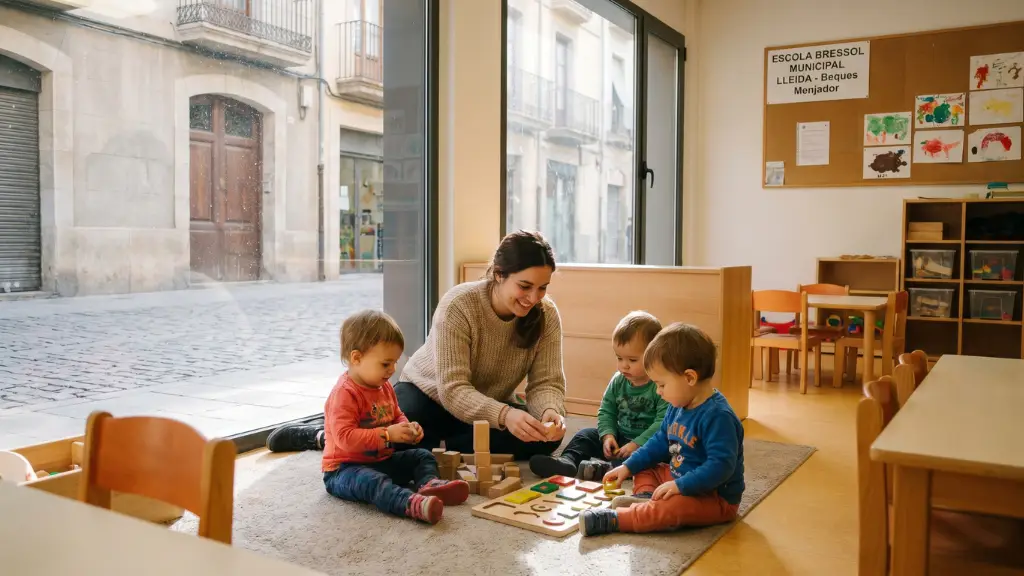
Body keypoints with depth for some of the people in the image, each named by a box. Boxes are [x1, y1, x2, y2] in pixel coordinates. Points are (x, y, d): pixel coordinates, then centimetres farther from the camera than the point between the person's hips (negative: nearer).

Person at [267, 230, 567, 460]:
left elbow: (546, 382, -17)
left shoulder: (546, 316, -15)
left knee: (545, 438, -24)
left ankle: (437, 445, -13)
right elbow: (452, 390, -32)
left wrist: (551, 412, -41)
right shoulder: (458, 305, -28)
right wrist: (504, 415, -49)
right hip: (427, 394, -4)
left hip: (492, 406, 4)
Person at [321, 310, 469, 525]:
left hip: (381, 460, 10)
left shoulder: (384, 387, 7)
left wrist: (407, 428, -3)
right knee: (371, 482, -38)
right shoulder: (344, 393, -22)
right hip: (345, 468, -9)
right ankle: (412, 503, -66)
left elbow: (396, 416, 22)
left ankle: (429, 484, -26)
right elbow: (345, 438, -30)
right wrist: (387, 434, -31)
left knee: (422, 455, 5)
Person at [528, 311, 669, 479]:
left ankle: (600, 470, -54)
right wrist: (608, 435, -11)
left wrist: (637, 444, -26)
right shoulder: (618, 381, 4)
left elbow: (663, 422, -21)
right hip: (619, 437, 7)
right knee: (587, 434, -5)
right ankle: (567, 461, -33)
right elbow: (606, 411, 8)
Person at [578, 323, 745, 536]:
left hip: (715, 498, -10)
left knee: (673, 507, -37)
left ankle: (613, 519, -35)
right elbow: (661, 442, 16)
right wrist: (628, 467, 10)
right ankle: (645, 498, -14)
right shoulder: (679, 407, 5)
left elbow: (721, 465, -31)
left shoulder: (718, 416, -25)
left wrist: (680, 485, -32)